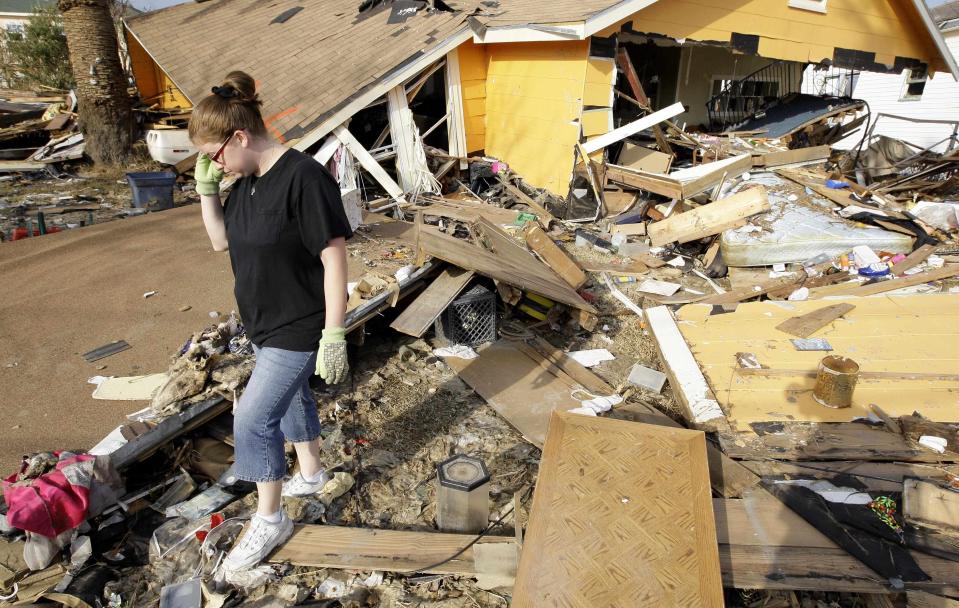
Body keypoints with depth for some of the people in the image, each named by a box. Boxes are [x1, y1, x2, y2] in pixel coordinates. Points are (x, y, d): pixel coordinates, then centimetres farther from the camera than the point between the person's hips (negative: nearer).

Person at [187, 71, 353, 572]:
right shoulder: (244, 179, 2)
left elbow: (334, 257, -24)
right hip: (263, 323, 9)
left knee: (253, 419, -5)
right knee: (290, 397, 24)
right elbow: (220, 240, 13)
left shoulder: (304, 178, -24)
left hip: (298, 328, -9)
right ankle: (311, 473, 48)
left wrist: (334, 336, -23)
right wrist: (206, 188, -2)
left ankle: (269, 520, 17)